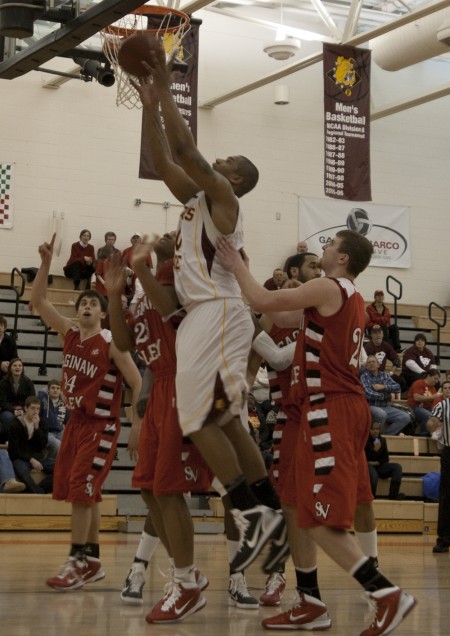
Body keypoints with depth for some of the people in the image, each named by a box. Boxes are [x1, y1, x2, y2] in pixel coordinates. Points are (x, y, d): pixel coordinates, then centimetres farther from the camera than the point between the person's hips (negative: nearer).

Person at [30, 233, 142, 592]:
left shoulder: (111, 343, -11)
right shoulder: (69, 333, 6)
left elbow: (138, 385, -11)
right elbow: (38, 301, 2)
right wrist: (46, 263, -9)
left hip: (101, 425, -7)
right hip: (76, 421, 7)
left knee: (81, 491, -13)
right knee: (83, 493, 10)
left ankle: (77, 564, -9)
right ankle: (93, 562, 20)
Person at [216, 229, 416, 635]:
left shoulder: (328, 289, -10)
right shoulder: (351, 297, 19)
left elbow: (263, 302, -13)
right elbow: (284, 316, 23)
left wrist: (237, 266, 3)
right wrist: (242, 272, 22)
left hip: (331, 408, -10)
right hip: (344, 406, 10)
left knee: (320, 518, -11)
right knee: (310, 510, 13)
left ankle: (387, 595, -16)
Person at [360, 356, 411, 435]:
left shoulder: (385, 376, 14)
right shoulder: (364, 376, 0)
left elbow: (397, 387, 3)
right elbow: (368, 394, -14)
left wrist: (384, 386, -10)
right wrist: (385, 395, -3)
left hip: (386, 407, 5)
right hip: (372, 407, -5)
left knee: (406, 417, -13)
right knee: (381, 414, -38)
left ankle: (386, 434, -8)